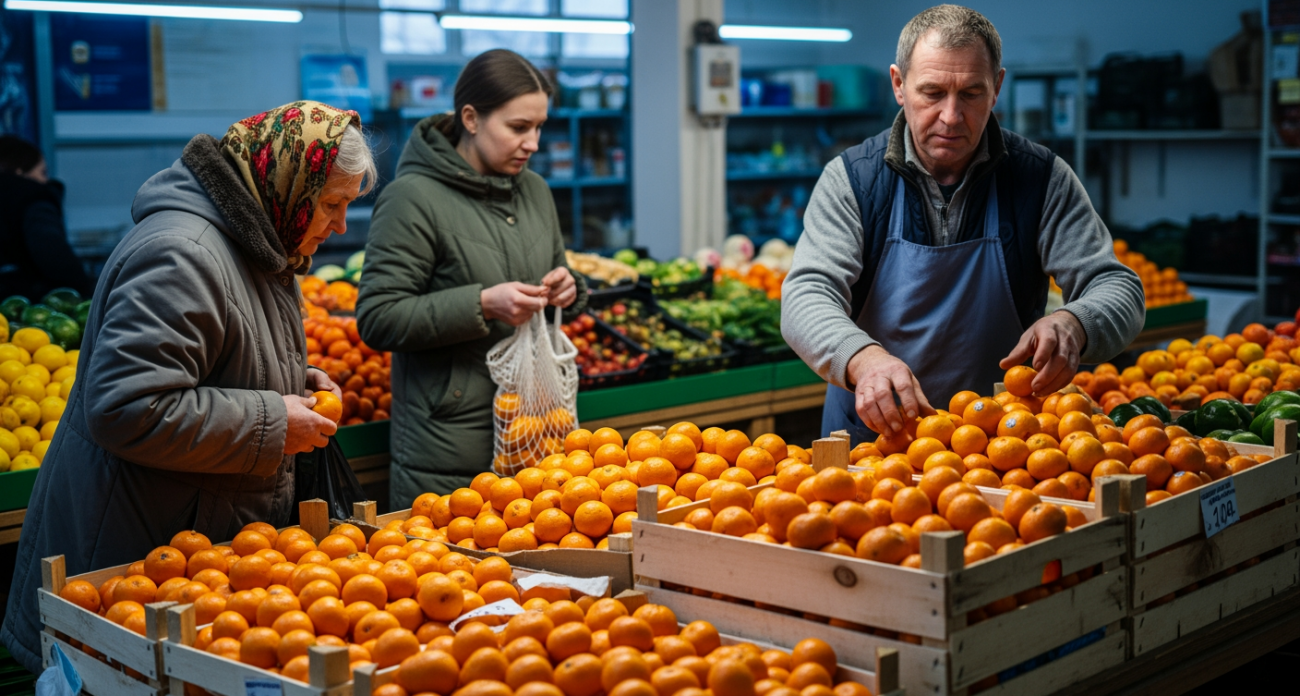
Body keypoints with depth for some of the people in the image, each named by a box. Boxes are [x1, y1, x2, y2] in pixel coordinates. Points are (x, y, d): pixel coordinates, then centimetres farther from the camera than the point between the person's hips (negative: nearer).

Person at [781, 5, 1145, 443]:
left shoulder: (1041, 178, 0)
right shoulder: (852, 178, -2)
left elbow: (1119, 290, -3)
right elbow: (805, 296, -12)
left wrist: (1071, 324, -28)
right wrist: (863, 357, -34)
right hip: (872, 437, 0)